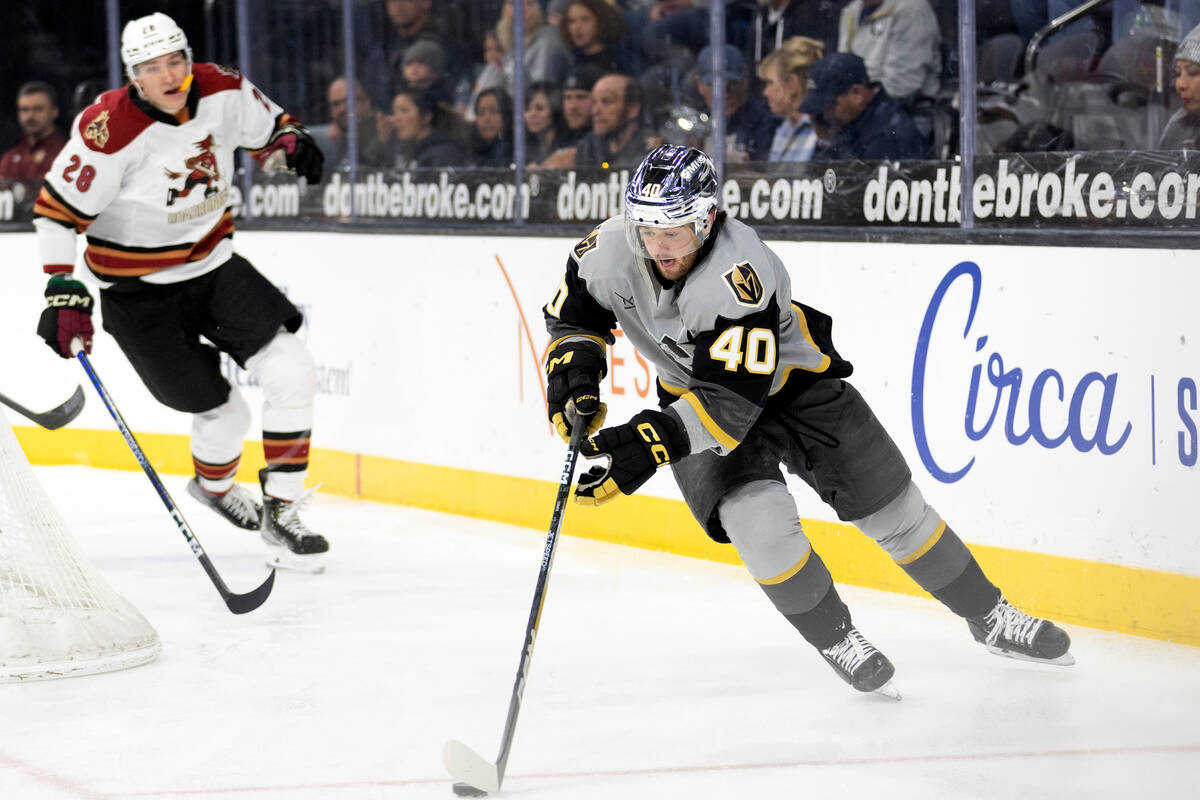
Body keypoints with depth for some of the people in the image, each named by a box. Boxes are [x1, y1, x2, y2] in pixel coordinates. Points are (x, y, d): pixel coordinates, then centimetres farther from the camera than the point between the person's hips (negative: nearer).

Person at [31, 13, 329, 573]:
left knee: (293, 375, -9)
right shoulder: (110, 131, -24)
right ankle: (213, 485, 35)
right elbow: (57, 210, -18)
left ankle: (281, 517, 2)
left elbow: (263, 126, 15)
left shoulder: (222, 91, -8)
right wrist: (65, 291, -24)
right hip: (141, 292, -5)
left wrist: (289, 140, -7)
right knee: (223, 414, -1)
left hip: (214, 266, 5)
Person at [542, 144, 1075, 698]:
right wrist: (574, 369, -21)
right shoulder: (610, 251, -21)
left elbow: (733, 400, -40)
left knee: (895, 510, 2)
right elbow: (573, 314, -1)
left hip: (794, 381, -3)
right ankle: (835, 640, -2)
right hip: (694, 394, 3)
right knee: (758, 518, -23)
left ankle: (988, 616, 23)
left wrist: (650, 442, -49)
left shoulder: (740, 275, -38)